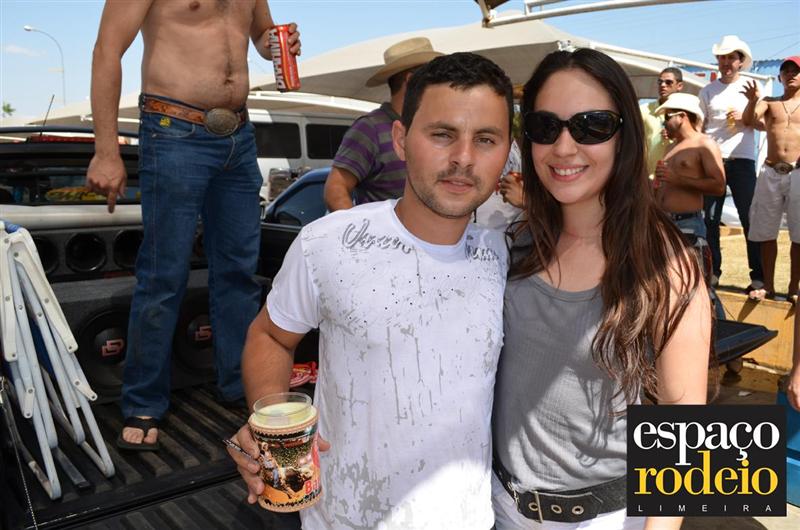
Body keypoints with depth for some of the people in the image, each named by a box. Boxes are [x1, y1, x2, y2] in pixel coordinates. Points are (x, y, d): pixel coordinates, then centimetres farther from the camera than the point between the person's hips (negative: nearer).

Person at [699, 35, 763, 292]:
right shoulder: (708, 91, 13)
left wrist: (744, 117, -11)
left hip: (742, 159, -1)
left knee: (749, 218, -3)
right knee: (710, 218, 1)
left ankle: (758, 276, -1)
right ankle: (712, 271, 11)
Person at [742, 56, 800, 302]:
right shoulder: (769, 102, 13)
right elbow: (747, 120, -5)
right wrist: (752, 101, -24)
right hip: (771, 172, 1)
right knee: (766, 232, 2)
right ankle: (768, 286, 10)